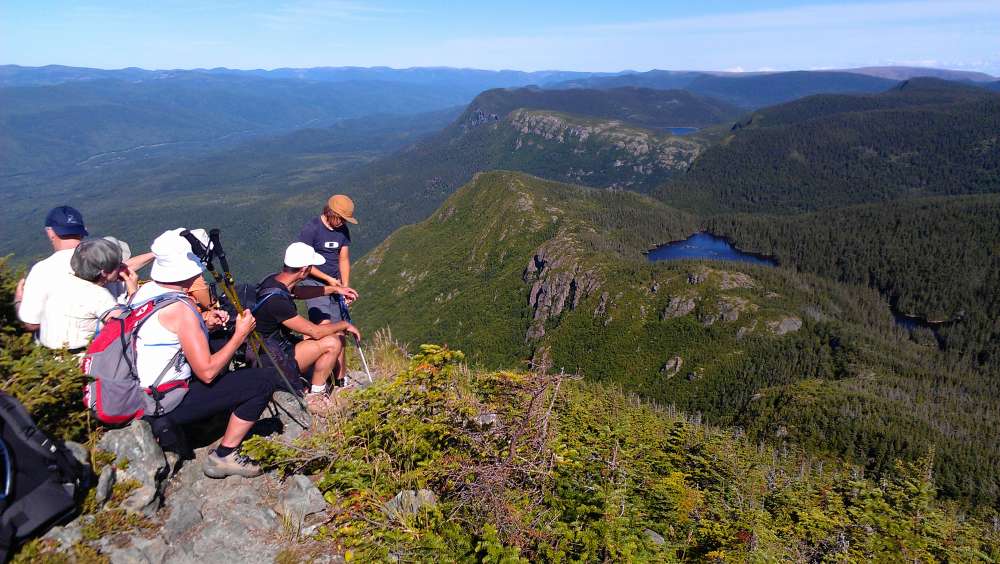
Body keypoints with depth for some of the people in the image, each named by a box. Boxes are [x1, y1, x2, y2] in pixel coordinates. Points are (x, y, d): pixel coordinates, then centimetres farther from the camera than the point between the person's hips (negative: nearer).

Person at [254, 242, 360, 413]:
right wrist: (345, 325, -9)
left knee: (334, 332, 9)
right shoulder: (276, 300, -32)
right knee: (332, 343, -19)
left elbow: (300, 292, 20)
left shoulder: (274, 280, -4)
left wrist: (335, 289, 16)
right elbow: (315, 331, -25)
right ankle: (315, 398, -1)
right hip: (275, 363, -10)